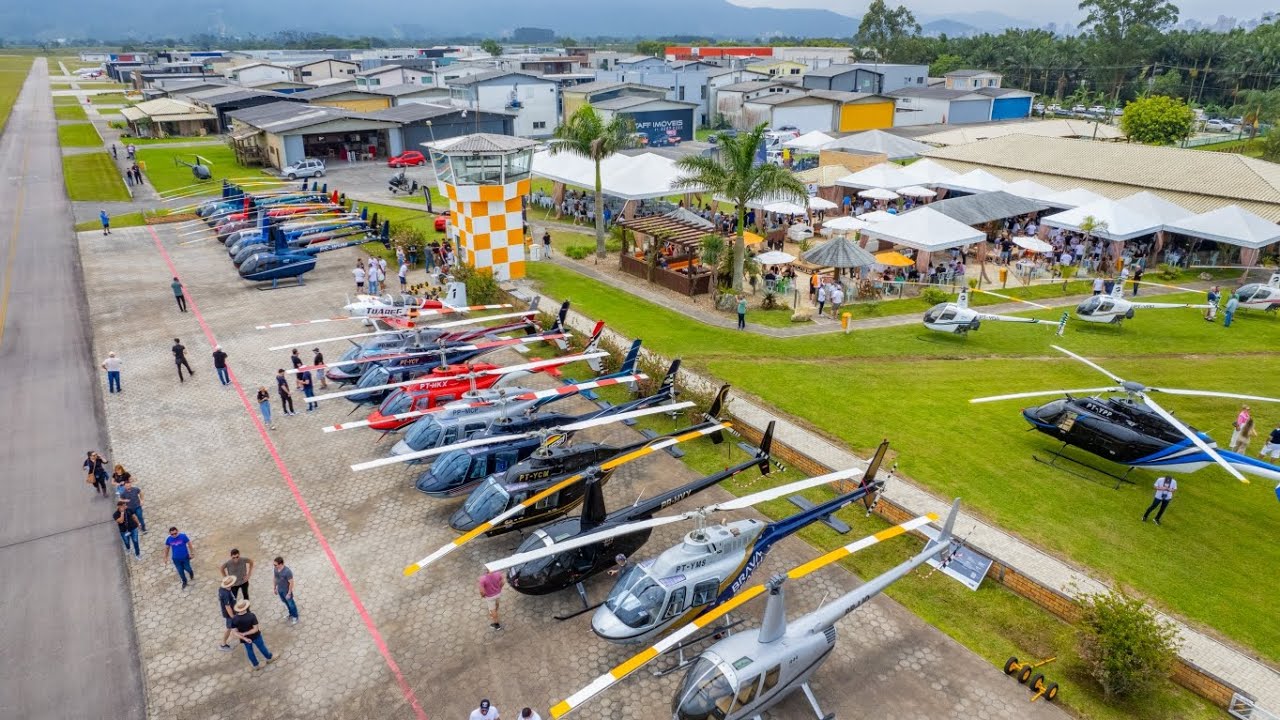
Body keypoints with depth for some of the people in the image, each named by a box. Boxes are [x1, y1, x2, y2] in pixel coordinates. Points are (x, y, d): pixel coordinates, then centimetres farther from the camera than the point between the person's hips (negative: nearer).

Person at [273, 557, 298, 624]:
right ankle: (291, 614, 51)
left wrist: (289, 593, -19)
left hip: (286, 591, -7)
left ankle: (295, 617, 36)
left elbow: (291, 583, -25)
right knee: (285, 602, 27)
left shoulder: (287, 571, -35)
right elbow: (275, 578, 4)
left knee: (291, 604, 14)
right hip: (280, 590, 7)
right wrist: (275, 588, 13)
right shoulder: (275, 569, -15)